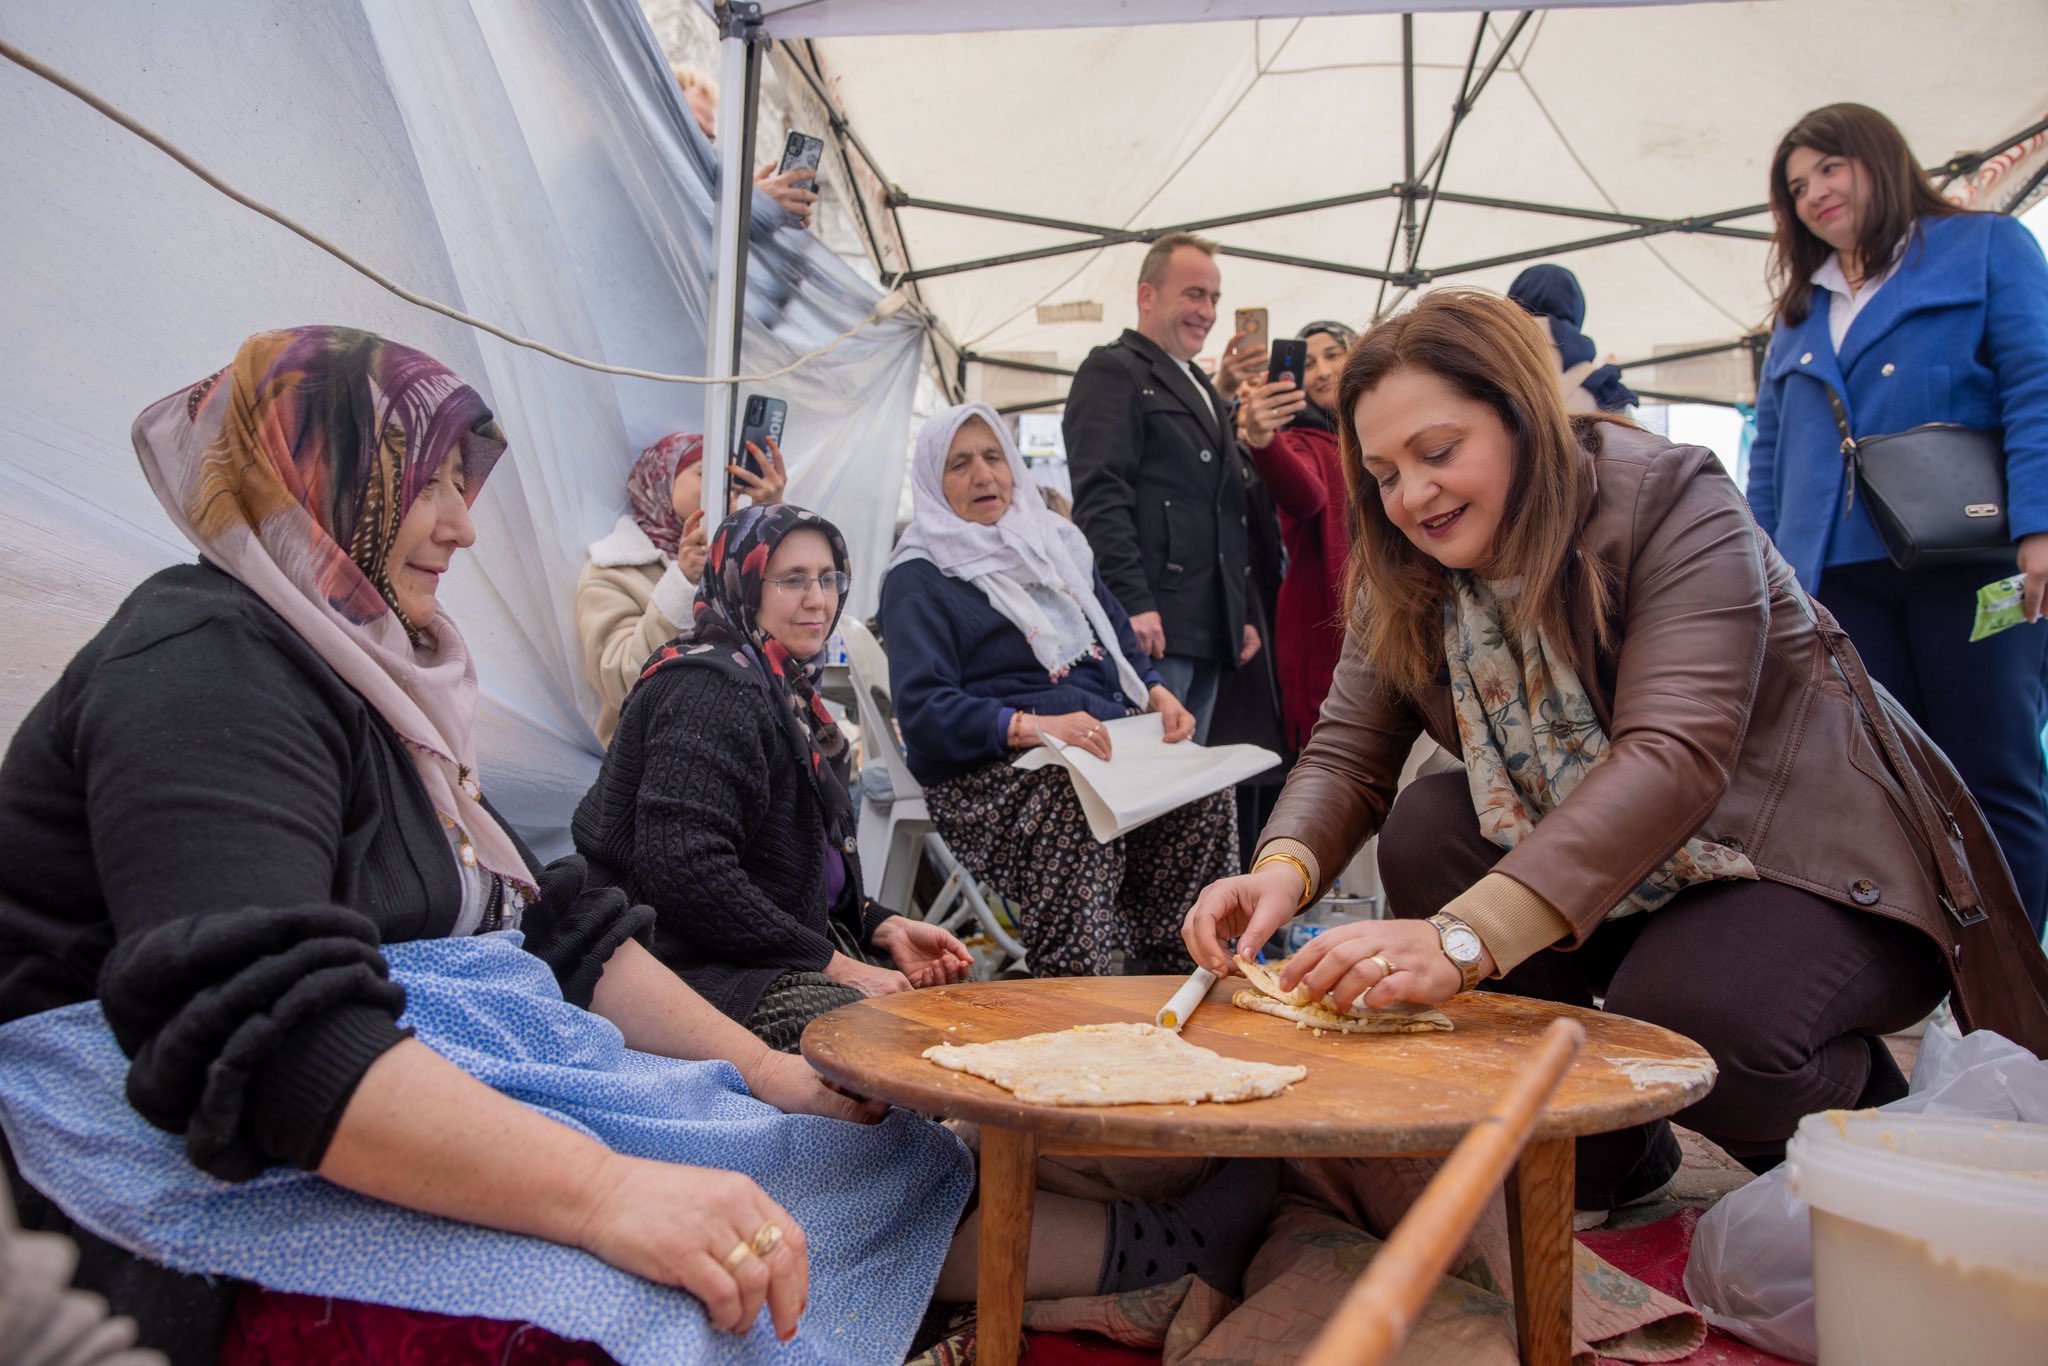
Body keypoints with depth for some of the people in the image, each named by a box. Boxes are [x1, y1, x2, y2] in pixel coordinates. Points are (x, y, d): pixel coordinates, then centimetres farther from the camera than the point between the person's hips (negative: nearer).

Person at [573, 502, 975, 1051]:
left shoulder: (786, 692, 17)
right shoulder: (710, 689, -13)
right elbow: (684, 872, -25)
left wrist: (884, 927, 5)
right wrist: (830, 961, -19)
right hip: (700, 973, -10)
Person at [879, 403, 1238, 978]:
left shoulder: (1056, 543, 22)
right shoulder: (918, 580, 1)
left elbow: (1120, 644, 28)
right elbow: (922, 710, -11)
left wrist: (1157, 693, 5)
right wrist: (1030, 726, -25)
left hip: (1105, 743, 6)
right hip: (987, 768, -5)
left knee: (1204, 794, -22)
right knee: (1078, 808, -37)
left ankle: (1163, 974, -12)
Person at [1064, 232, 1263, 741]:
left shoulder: (1202, 389, 26)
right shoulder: (1112, 371, -1)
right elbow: (1100, 496, -14)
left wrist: (1240, 614, 22)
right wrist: (1133, 603, -23)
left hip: (1209, 635, 9)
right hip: (1149, 624, -9)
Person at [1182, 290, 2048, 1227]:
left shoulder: (1671, 501, -22)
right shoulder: (1404, 573, -3)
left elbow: (1673, 758, -35)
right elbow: (1349, 750, -9)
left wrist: (1466, 936, -47)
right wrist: (1286, 867, -34)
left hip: (1813, 854, -5)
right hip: (1604, 866, 6)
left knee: (1683, 1016, -33)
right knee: (1425, 830, -19)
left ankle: (1866, 1115, 6)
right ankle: (1605, 1149, -1)